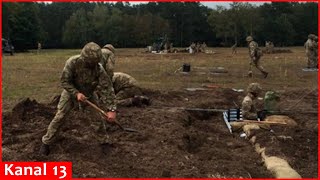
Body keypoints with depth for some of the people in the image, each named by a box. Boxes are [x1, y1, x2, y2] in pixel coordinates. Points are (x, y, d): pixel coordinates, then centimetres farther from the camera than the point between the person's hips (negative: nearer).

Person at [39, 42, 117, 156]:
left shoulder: (98, 68, -29)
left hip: (88, 94, 2)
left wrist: (111, 109, -37)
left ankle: (103, 142, 18)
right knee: (59, 117, -7)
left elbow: (107, 88, -31)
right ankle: (46, 142, 9)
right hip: (71, 93, -1)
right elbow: (64, 81, -23)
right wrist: (76, 93, -38)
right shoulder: (72, 62, -32)